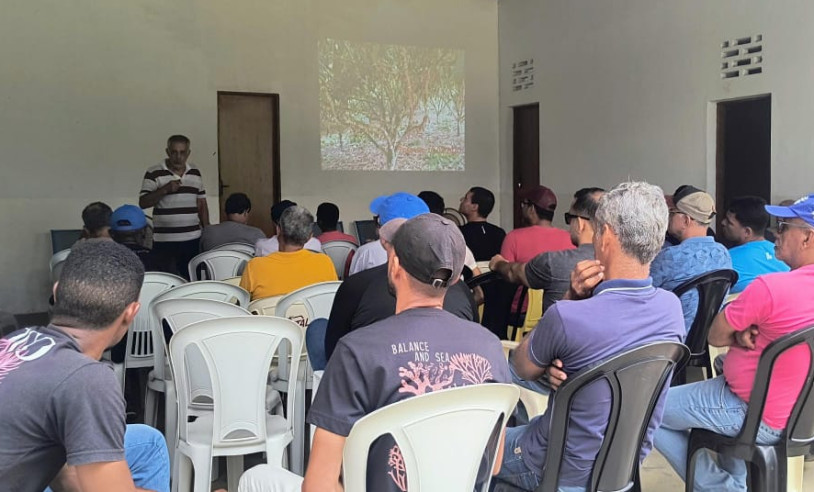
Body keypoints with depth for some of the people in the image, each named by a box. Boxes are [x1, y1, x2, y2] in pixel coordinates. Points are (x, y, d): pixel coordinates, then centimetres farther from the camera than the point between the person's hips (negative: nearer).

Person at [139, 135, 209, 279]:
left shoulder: (195, 173, 12)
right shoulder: (154, 174, -1)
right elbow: (143, 203, -6)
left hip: (193, 240, 3)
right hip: (164, 242, -3)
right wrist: (165, 189, -18)